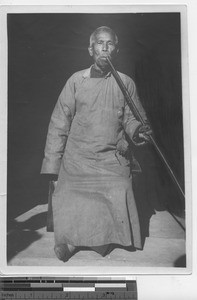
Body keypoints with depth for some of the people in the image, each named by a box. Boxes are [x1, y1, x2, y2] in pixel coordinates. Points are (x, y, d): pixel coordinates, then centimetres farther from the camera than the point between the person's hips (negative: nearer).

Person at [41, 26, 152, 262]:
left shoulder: (126, 83, 8)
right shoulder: (76, 81, 5)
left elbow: (131, 119, 10)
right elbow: (59, 125, 4)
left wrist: (137, 131, -16)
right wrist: (52, 168, -1)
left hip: (113, 165, 1)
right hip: (76, 164, 0)